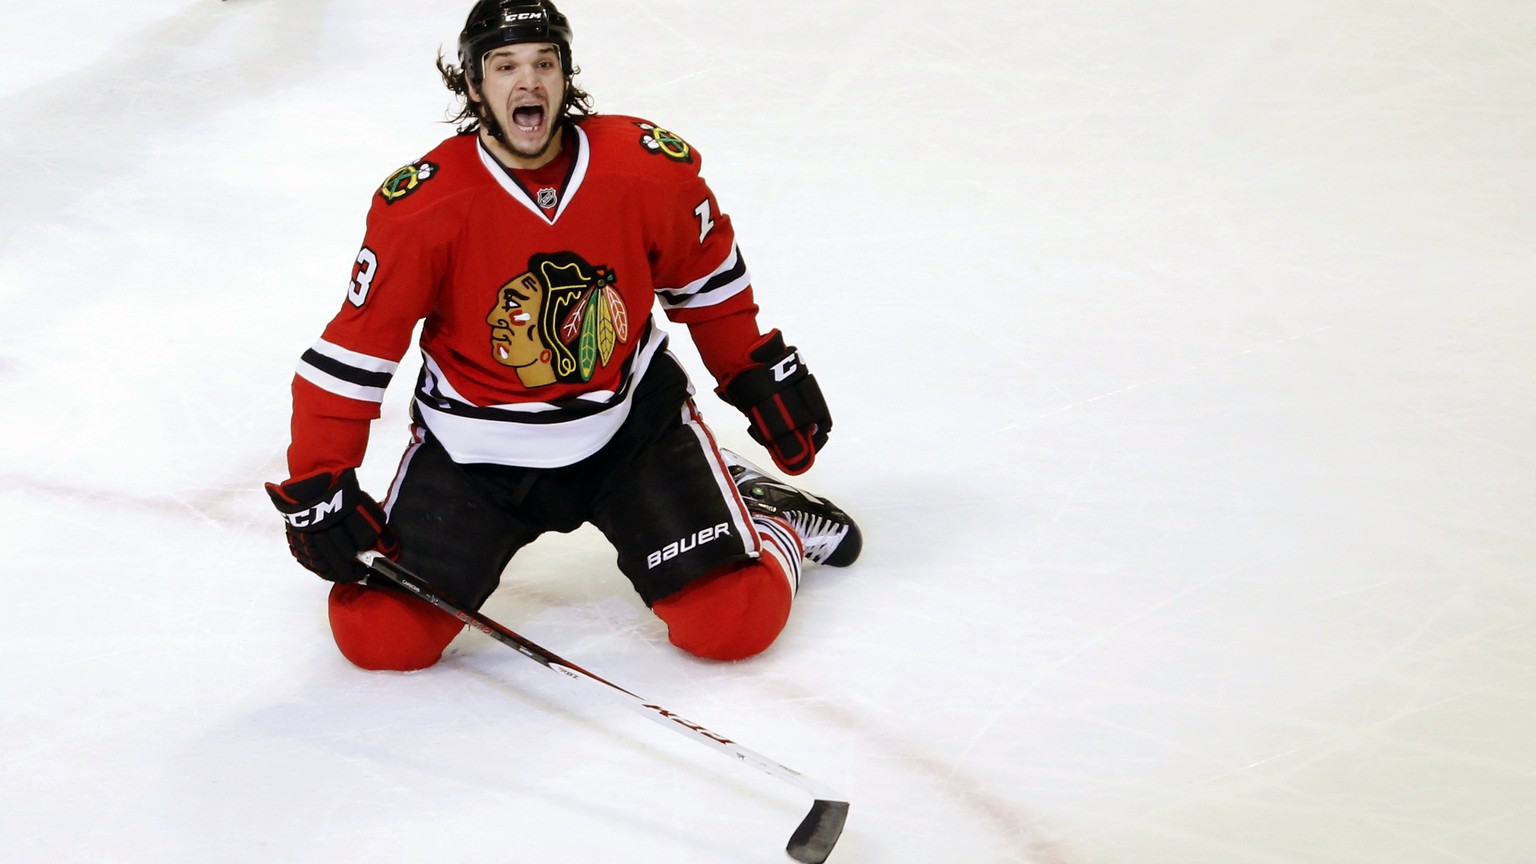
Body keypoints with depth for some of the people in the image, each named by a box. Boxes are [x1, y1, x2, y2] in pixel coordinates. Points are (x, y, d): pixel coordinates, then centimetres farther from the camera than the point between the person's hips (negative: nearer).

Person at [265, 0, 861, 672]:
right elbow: (352, 350, -12)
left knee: (731, 623, -11)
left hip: (633, 421, 1)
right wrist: (316, 484, -12)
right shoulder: (422, 208, -19)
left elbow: (708, 278, 5)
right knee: (380, 635, -10)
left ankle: (766, 515, 24)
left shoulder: (650, 169, -14)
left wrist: (763, 377, 11)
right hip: (476, 448, 0)